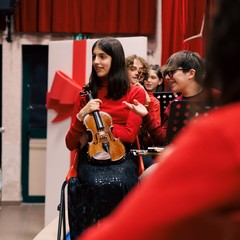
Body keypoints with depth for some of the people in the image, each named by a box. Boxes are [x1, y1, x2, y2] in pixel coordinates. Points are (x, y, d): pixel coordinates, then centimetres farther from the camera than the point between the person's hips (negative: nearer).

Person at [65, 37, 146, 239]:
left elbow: (129, 134, -4)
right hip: (91, 157, 1)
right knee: (98, 185, -34)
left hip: (122, 158, -1)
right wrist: (82, 115, -7)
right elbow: (70, 144, 9)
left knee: (117, 183, -36)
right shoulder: (86, 95, 13)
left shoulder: (135, 93, 7)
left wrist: (93, 126, -5)